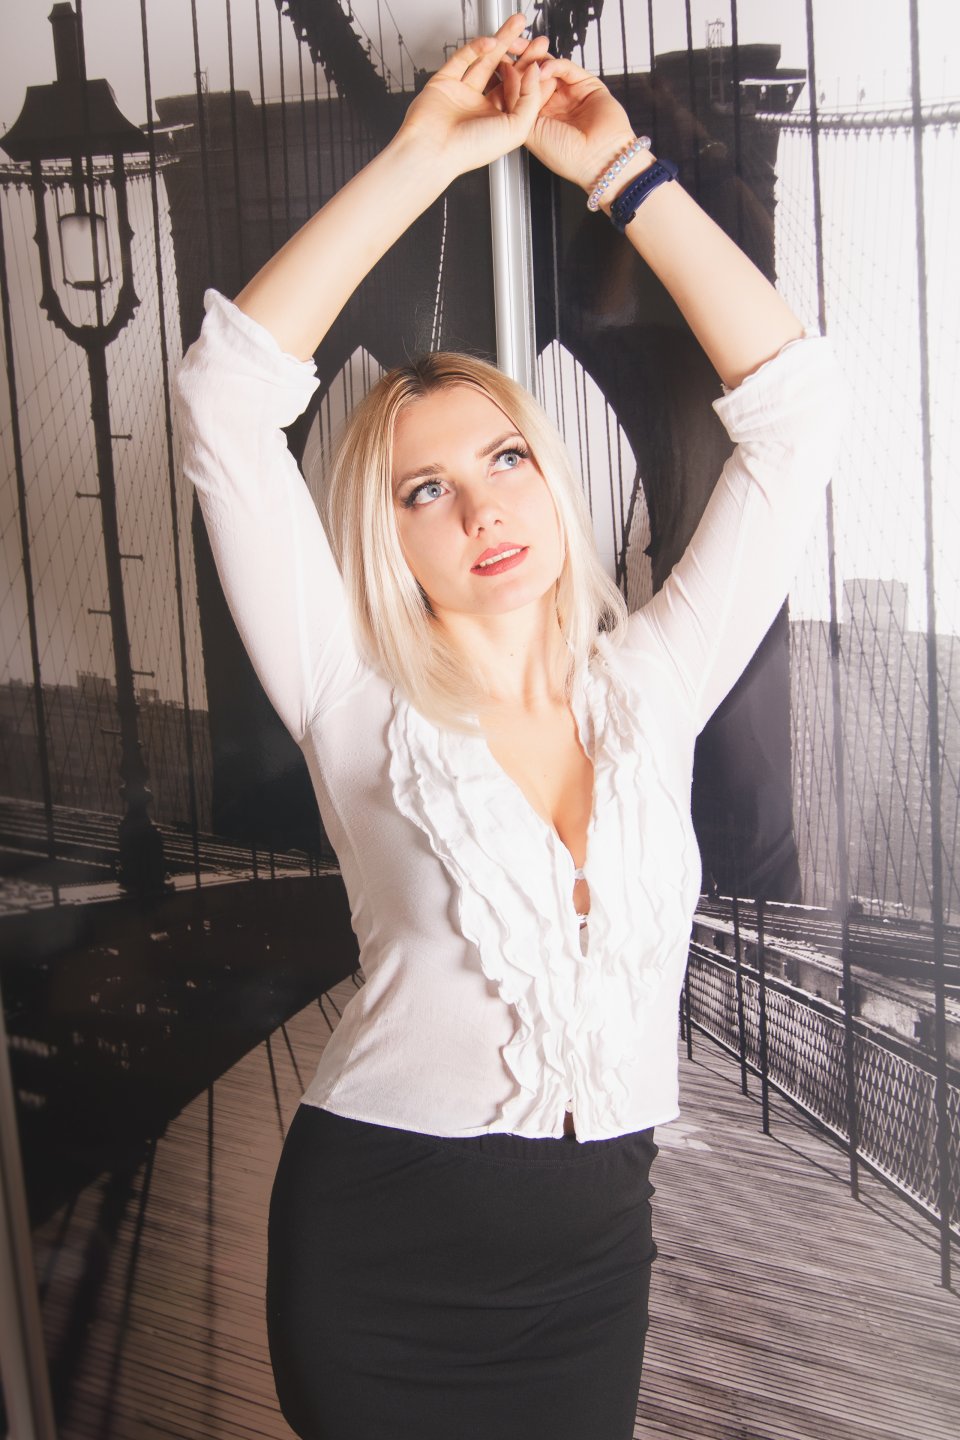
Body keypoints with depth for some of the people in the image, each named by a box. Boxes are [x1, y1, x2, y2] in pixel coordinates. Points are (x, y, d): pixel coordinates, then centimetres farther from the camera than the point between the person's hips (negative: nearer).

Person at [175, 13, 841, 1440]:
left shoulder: (648, 689, -1)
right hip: (379, 1257, -2)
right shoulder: (362, 713, -9)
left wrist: (623, 171, -3)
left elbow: (792, 404, -2)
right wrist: (425, 153, -13)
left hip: (592, 1251, 3)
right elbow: (230, 393, -16)